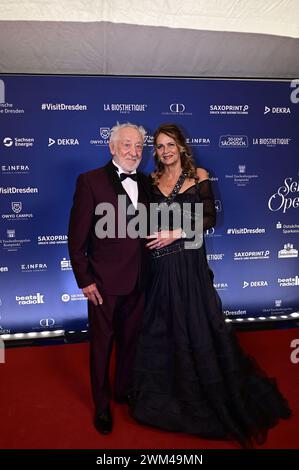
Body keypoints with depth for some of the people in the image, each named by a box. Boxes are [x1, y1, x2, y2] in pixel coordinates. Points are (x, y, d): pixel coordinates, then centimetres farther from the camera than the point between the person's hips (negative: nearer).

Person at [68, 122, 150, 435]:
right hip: (105, 282, -5)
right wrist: (85, 280, -12)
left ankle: (124, 391, 44)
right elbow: (76, 237, -11)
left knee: (130, 340, 20)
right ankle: (101, 406, 34)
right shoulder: (90, 181, -10)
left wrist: (147, 273, 6)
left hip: (137, 281, 5)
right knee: (101, 344, 12)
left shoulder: (144, 183, 6)